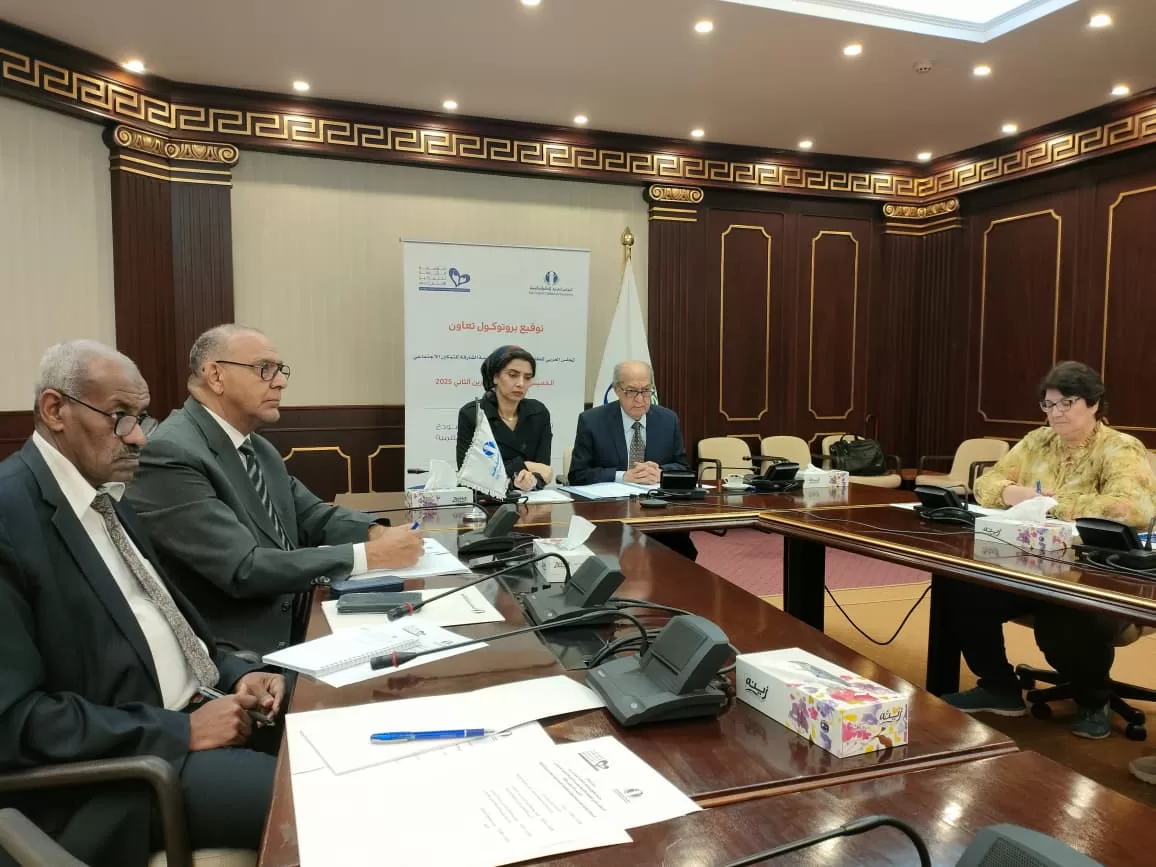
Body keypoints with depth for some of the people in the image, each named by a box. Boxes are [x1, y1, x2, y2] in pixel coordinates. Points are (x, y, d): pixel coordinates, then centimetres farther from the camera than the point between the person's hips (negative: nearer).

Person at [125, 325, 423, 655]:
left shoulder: (258, 448, 10)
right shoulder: (170, 455, -18)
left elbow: (313, 517, 10)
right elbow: (243, 569, -24)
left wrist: (377, 532, -11)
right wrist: (367, 555, -24)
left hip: (293, 634, 8)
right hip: (227, 657, -7)